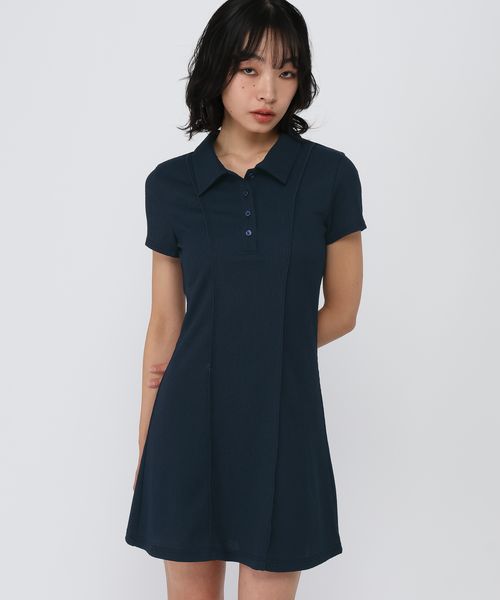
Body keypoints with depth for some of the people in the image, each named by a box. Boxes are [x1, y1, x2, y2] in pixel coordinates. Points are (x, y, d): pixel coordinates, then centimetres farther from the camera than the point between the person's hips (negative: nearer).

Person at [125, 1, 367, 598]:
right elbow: (165, 325, 6)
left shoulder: (331, 175, -3)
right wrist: (145, 446, 8)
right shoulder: (171, 184, 1)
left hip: (283, 423, -1)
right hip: (192, 422, 1)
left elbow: (341, 312, 3)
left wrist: (260, 354, -1)